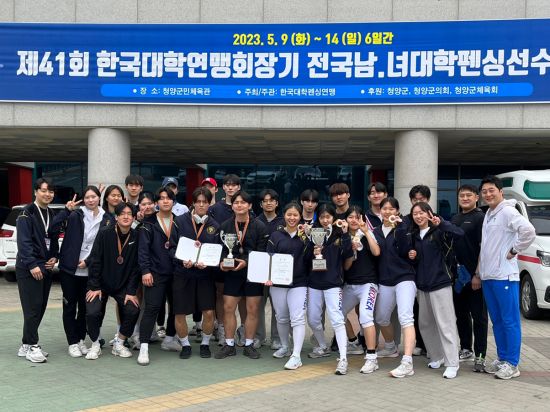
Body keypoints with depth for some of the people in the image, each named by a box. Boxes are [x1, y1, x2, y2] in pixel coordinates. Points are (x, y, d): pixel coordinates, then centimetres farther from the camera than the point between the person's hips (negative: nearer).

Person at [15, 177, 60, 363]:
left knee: (40, 308, 8)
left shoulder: (51, 214, 16)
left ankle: (27, 345, 18)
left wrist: (54, 258, 3)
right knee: (33, 308, -7)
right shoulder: (27, 213, -7)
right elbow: (24, 242, -15)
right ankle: (31, 346, 2)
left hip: (46, 268, 7)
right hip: (29, 269, -7)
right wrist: (32, 265, -21)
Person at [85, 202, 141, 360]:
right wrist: (94, 287, -11)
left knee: (133, 311, -15)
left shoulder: (136, 237, -6)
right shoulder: (104, 234, -11)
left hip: (123, 286, 2)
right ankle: (95, 345, 9)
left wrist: (131, 291, -8)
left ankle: (119, 344, 9)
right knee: (92, 313, -18)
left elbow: (136, 267, -4)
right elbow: (95, 261, -9)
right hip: (101, 284, -2)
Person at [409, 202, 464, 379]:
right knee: (425, 323, 13)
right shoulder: (414, 235, 12)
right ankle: (437, 357, 27)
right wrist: (412, 256, 3)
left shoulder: (439, 231, -7)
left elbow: (459, 233, -25)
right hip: (422, 284, 7)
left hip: (440, 283, -7)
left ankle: (452, 363, -2)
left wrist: (441, 223, -34)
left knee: (445, 324, -6)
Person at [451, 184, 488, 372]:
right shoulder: (455, 219, 15)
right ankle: (465, 349, 26)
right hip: (457, 275, 7)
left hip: (474, 276, -7)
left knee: (478, 316, -1)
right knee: (461, 313, 14)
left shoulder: (480, 217, -6)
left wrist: (477, 274, -17)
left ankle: (480, 355, 4)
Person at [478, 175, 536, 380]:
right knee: (497, 320, 14)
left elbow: (529, 231, -24)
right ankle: (501, 358, 23)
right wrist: (479, 270, 17)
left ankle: (512, 364, 3)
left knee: (510, 320, -2)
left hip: (504, 276, -9)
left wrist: (514, 250, -15)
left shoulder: (507, 211, -10)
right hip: (487, 276, 9)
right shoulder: (488, 215, 17)